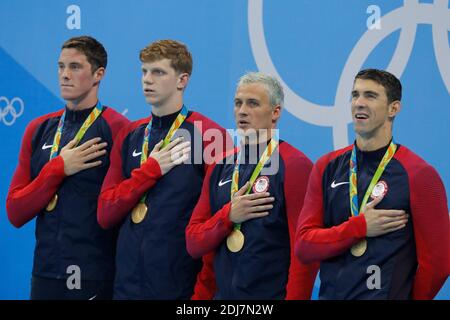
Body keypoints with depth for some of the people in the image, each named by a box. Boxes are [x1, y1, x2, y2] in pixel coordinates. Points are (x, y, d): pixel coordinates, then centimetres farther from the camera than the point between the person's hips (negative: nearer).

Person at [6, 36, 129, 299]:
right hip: (45, 274, 5)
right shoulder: (39, 130, 7)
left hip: (98, 278, -5)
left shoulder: (117, 129, -9)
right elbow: (15, 213, 3)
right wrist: (58, 169, -8)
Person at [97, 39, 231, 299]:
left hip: (180, 287, -5)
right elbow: (105, 215, 5)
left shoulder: (209, 136, -8)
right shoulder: (130, 136, 8)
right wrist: (150, 170, -6)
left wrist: (203, 290, -11)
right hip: (127, 285, 5)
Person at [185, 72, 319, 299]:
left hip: (273, 294, -5)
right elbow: (193, 244, 7)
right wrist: (228, 215, -9)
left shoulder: (294, 166, -10)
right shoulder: (221, 167, 9)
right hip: (223, 294, 5)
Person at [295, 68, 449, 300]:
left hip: (386, 294, -4)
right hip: (330, 293, 4)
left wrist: (410, 296, 0)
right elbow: (303, 246, -2)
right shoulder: (327, 167, 3)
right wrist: (359, 227, -13)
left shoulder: (419, 175, -10)